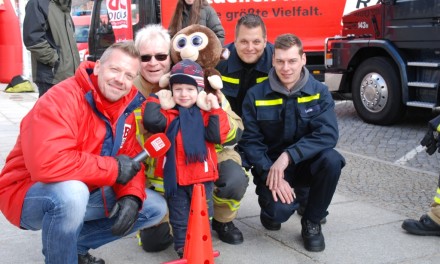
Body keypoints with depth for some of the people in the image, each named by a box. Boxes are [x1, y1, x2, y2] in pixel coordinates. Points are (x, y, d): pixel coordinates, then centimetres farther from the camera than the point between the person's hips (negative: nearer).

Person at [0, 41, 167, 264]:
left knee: (155, 207, 2)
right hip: (28, 193, -7)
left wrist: (131, 196, -21)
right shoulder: (62, 98, -26)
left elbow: (130, 160, 1)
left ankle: (75, 244, 13)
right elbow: (47, 163, -40)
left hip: (86, 192, 7)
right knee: (71, 192, -40)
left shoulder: (125, 107, -2)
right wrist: (114, 168, -30)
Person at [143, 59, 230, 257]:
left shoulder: (205, 113, 0)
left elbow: (218, 136, -13)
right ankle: (182, 248, 26)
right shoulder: (168, 114, 0)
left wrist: (216, 110, -17)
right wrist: (156, 99, -10)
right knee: (180, 218, 13)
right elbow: (151, 121, -19)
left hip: (202, 176, 0)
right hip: (175, 177, 0)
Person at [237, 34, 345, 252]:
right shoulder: (256, 95, -8)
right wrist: (270, 175, -24)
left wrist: (288, 156, -32)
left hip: (306, 163, 2)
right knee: (280, 210, -30)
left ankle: (311, 222, -6)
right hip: (270, 166, -2)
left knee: (332, 160, -31)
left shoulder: (319, 92, -7)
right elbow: (250, 141, -10)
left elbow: (327, 134, -21)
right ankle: (271, 209, 12)